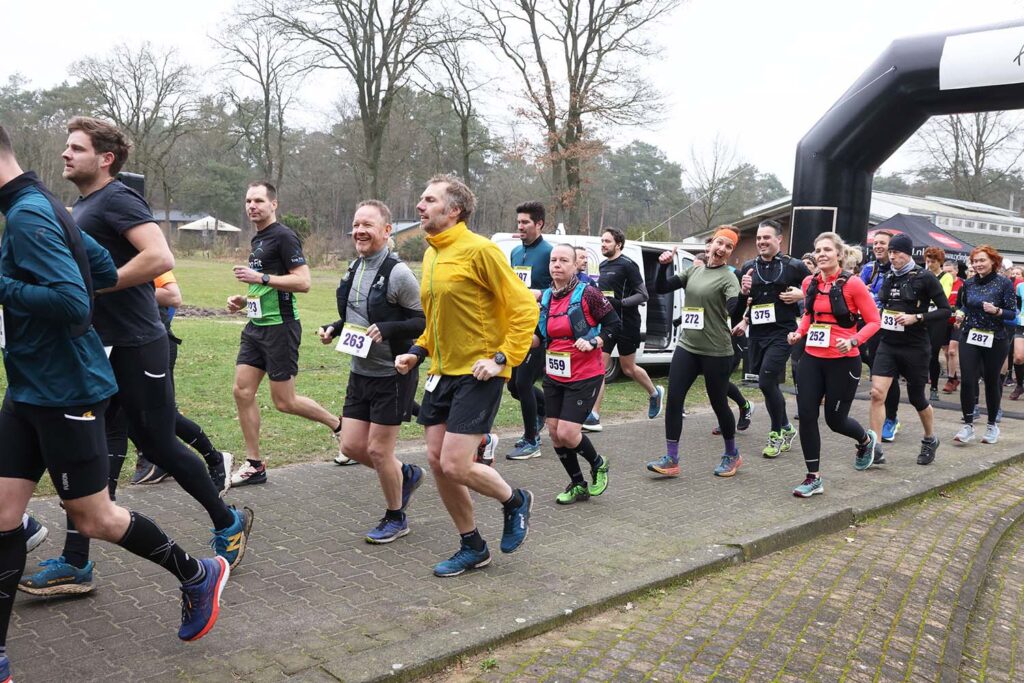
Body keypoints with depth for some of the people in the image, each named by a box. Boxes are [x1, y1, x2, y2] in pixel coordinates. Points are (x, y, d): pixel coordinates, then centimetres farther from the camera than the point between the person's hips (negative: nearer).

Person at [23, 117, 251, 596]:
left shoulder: (117, 199, -13)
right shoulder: (82, 205, 16)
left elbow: (159, 257, -28)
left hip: (134, 349, -9)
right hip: (99, 349, 9)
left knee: (158, 446, 2)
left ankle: (228, 522, 22)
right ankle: (75, 563, 15)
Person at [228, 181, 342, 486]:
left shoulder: (284, 237, -12)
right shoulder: (257, 239, 17)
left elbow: (303, 281, -21)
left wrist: (260, 278, -24)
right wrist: (245, 299, 12)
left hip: (280, 327, -9)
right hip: (256, 326, 9)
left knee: (284, 402, -3)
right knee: (243, 391, 3)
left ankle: (339, 425, 19)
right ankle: (254, 465, 11)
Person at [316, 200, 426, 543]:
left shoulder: (398, 274, -17)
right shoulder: (354, 269, 8)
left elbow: (425, 322, -16)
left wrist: (387, 329, -28)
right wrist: (334, 328, 3)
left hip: (392, 375, -8)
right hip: (360, 372, 8)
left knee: (378, 450, 0)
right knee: (352, 445, 9)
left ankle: (395, 518, 22)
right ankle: (406, 474, 35)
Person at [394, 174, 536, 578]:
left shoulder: (479, 250, -13)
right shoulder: (431, 255, 12)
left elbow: (525, 307, -13)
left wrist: (503, 359, -18)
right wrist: (418, 352, 11)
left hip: (477, 374, -8)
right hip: (442, 373, 8)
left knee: (455, 465, -11)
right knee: (437, 461, 6)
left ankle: (515, 502, 19)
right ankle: (472, 547, 24)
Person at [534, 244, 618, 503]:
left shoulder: (587, 294, -11)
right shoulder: (545, 298, 5)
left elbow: (614, 324, -6)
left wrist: (594, 342, -20)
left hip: (584, 376, -6)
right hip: (554, 376, 6)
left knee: (567, 433, -12)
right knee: (555, 432, 6)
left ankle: (598, 464, 20)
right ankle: (578, 485, 26)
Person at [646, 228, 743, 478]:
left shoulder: (728, 277, -8)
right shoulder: (694, 270, 8)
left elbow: (734, 306, -26)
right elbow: (661, 289, 8)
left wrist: (744, 295, -47)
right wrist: (663, 266, -7)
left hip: (716, 352, -5)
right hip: (687, 346, 5)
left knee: (719, 403, 6)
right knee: (674, 400, -2)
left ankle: (732, 455, 27)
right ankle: (671, 460, 5)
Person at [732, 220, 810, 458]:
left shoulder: (794, 266, -3)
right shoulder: (748, 267, 9)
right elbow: (740, 304, 16)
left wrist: (801, 295, -14)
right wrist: (743, 291, -5)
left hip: (781, 333, -5)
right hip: (757, 333, 5)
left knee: (766, 382, -15)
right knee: (769, 385, 12)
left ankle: (777, 433, 4)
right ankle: (786, 429, 30)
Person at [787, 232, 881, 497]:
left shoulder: (852, 283, -11)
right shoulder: (810, 283, 4)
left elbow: (873, 321, -7)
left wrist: (853, 341, -23)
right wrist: (799, 332, 3)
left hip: (843, 361, -5)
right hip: (812, 359, 5)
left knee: (835, 419, 6)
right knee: (806, 416, -3)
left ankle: (866, 440, 42)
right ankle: (813, 478, 8)